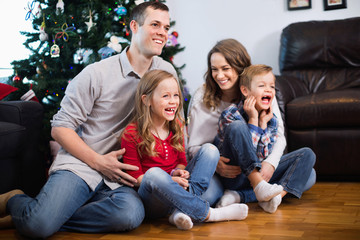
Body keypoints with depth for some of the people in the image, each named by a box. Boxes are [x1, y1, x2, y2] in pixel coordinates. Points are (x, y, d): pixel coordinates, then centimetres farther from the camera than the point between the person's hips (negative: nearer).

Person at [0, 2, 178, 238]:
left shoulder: (166, 72, 9)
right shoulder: (97, 73, -4)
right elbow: (60, 127, -2)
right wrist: (98, 161, -12)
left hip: (117, 177, 4)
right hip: (79, 166, -3)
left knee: (132, 214, -32)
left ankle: (53, 213, -10)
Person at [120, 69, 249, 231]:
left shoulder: (176, 126, 9)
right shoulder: (131, 134, -8)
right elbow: (135, 176, -9)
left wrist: (178, 171, -11)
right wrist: (167, 181, -23)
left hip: (178, 189, 6)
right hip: (151, 202, -6)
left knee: (210, 149, -7)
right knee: (154, 173, -39)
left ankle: (182, 210, -26)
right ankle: (207, 214, -30)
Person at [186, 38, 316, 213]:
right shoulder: (201, 98, -4)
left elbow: (279, 136, -3)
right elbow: (193, 147, -4)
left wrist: (270, 163, -24)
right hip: (219, 171, -2)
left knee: (307, 156, -16)